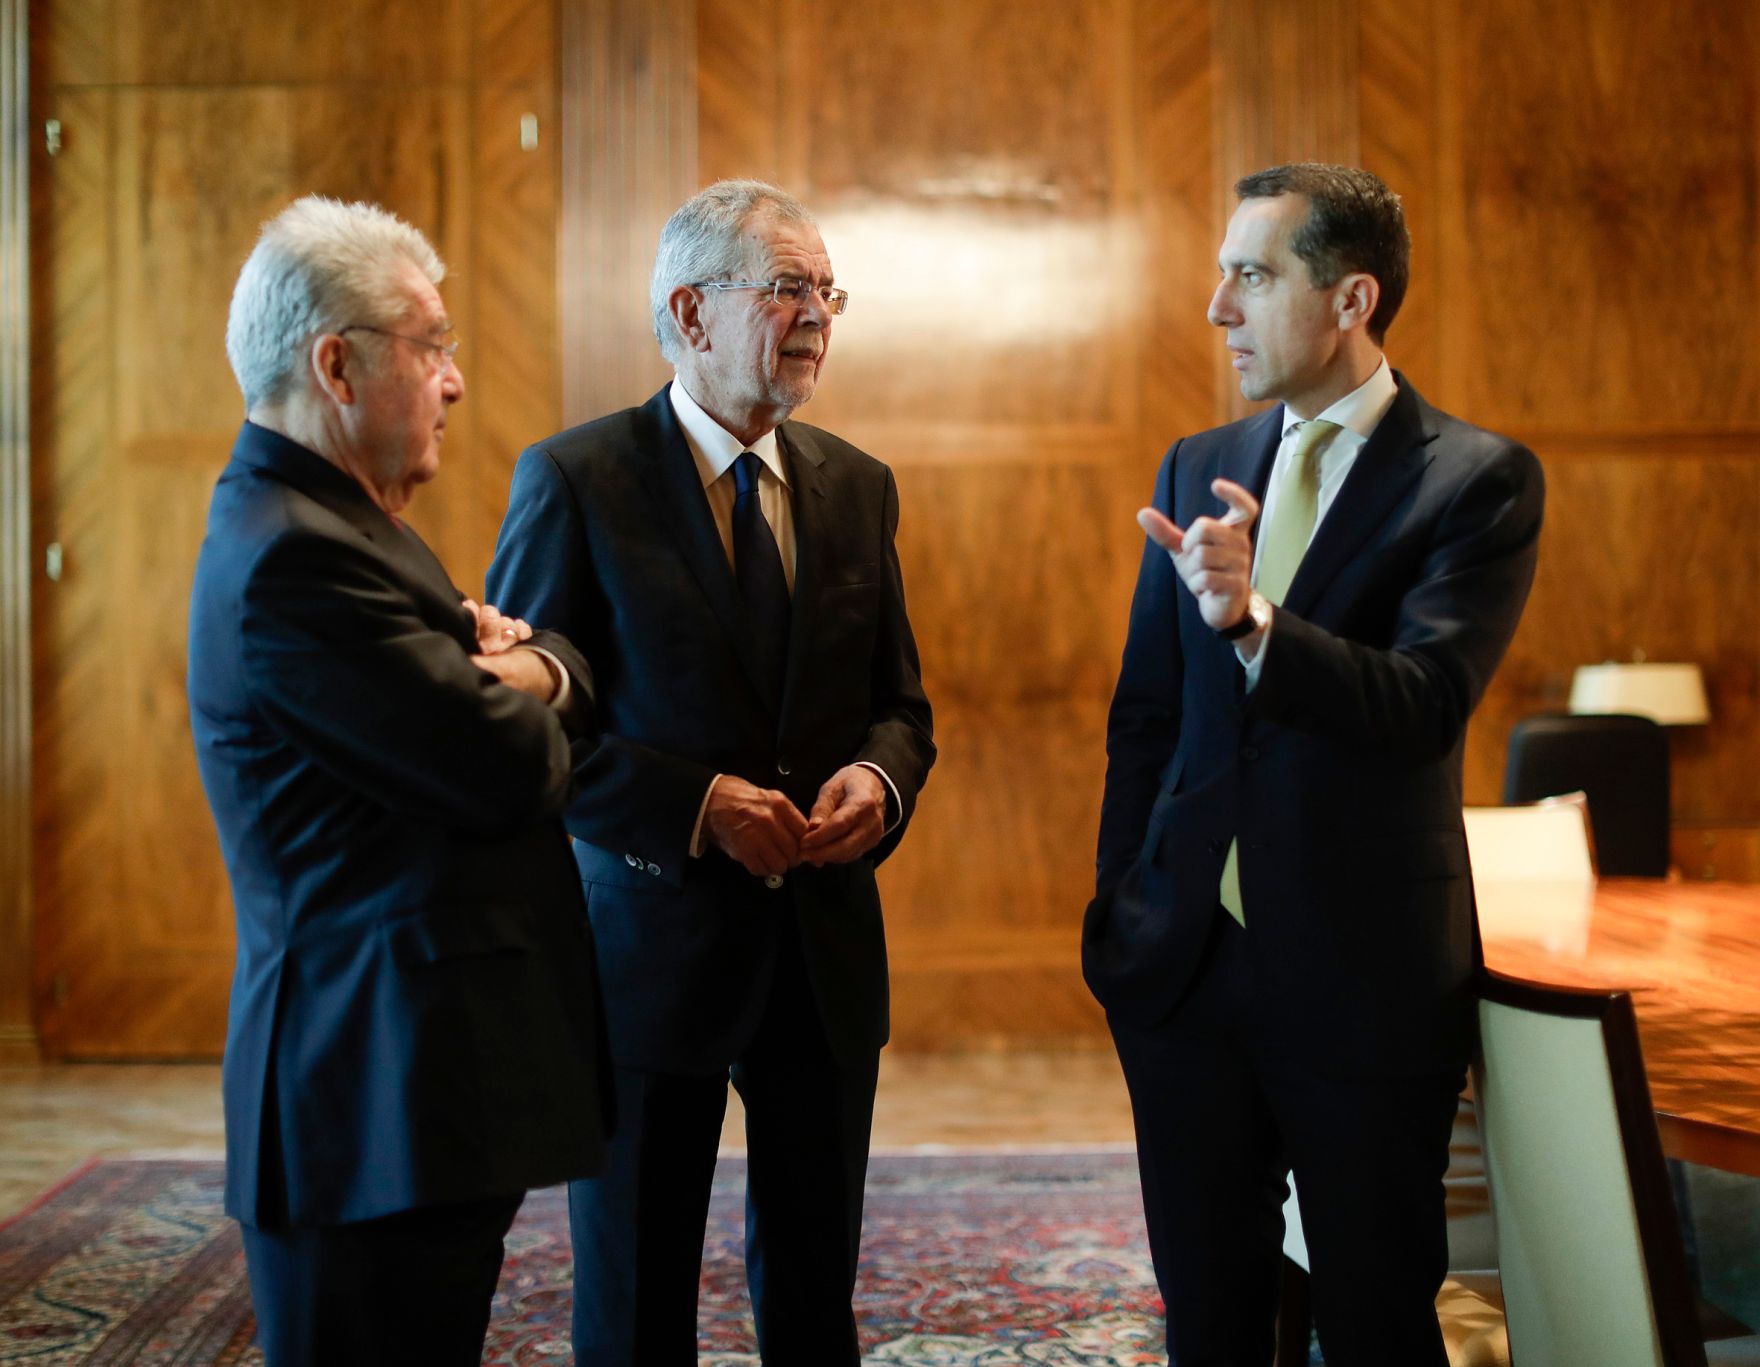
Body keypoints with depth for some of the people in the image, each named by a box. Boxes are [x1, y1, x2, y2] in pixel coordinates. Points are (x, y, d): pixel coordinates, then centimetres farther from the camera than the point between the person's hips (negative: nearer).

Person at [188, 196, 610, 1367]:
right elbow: (515, 774, -21)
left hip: (426, 1090, 10)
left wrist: (538, 668, -7)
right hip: (383, 1096, -10)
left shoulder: (323, 524, 16)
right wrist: (524, 700, 2)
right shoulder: (294, 561, -18)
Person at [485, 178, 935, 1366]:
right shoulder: (575, 480, -7)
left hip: (827, 950, 5)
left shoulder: (858, 488, 8)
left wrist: (879, 778, -9)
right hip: (651, 943, -4)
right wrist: (695, 806, -19)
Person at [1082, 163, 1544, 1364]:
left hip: (1364, 979, -4)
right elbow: (1143, 715, 11)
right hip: (1187, 956, 5)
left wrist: (1252, 625, -35)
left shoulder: (1480, 479, -8)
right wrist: (1117, 910, 9)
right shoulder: (1199, 469, 8)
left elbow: (1426, 705, -21)